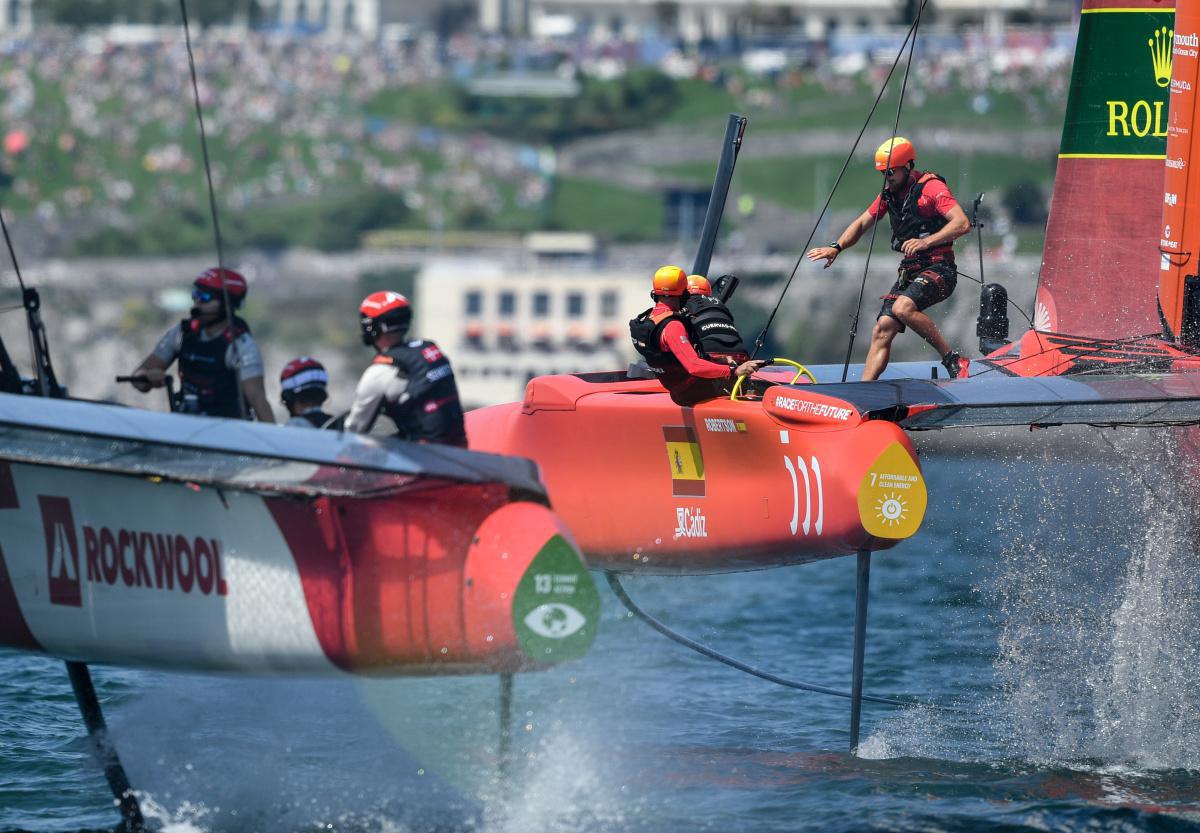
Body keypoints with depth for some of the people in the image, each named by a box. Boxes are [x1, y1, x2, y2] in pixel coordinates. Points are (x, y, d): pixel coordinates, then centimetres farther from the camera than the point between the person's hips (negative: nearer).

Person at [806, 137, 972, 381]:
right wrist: (836, 248, 7)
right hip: (909, 270, 8)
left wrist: (926, 242, -32)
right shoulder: (890, 194, 15)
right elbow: (862, 224, 24)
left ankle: (953, 360, -20)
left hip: (938, 269, -8)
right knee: (883, 329, -5)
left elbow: (962, 223, -21)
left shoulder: (931, 187, -10)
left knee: (902, 307, -32)